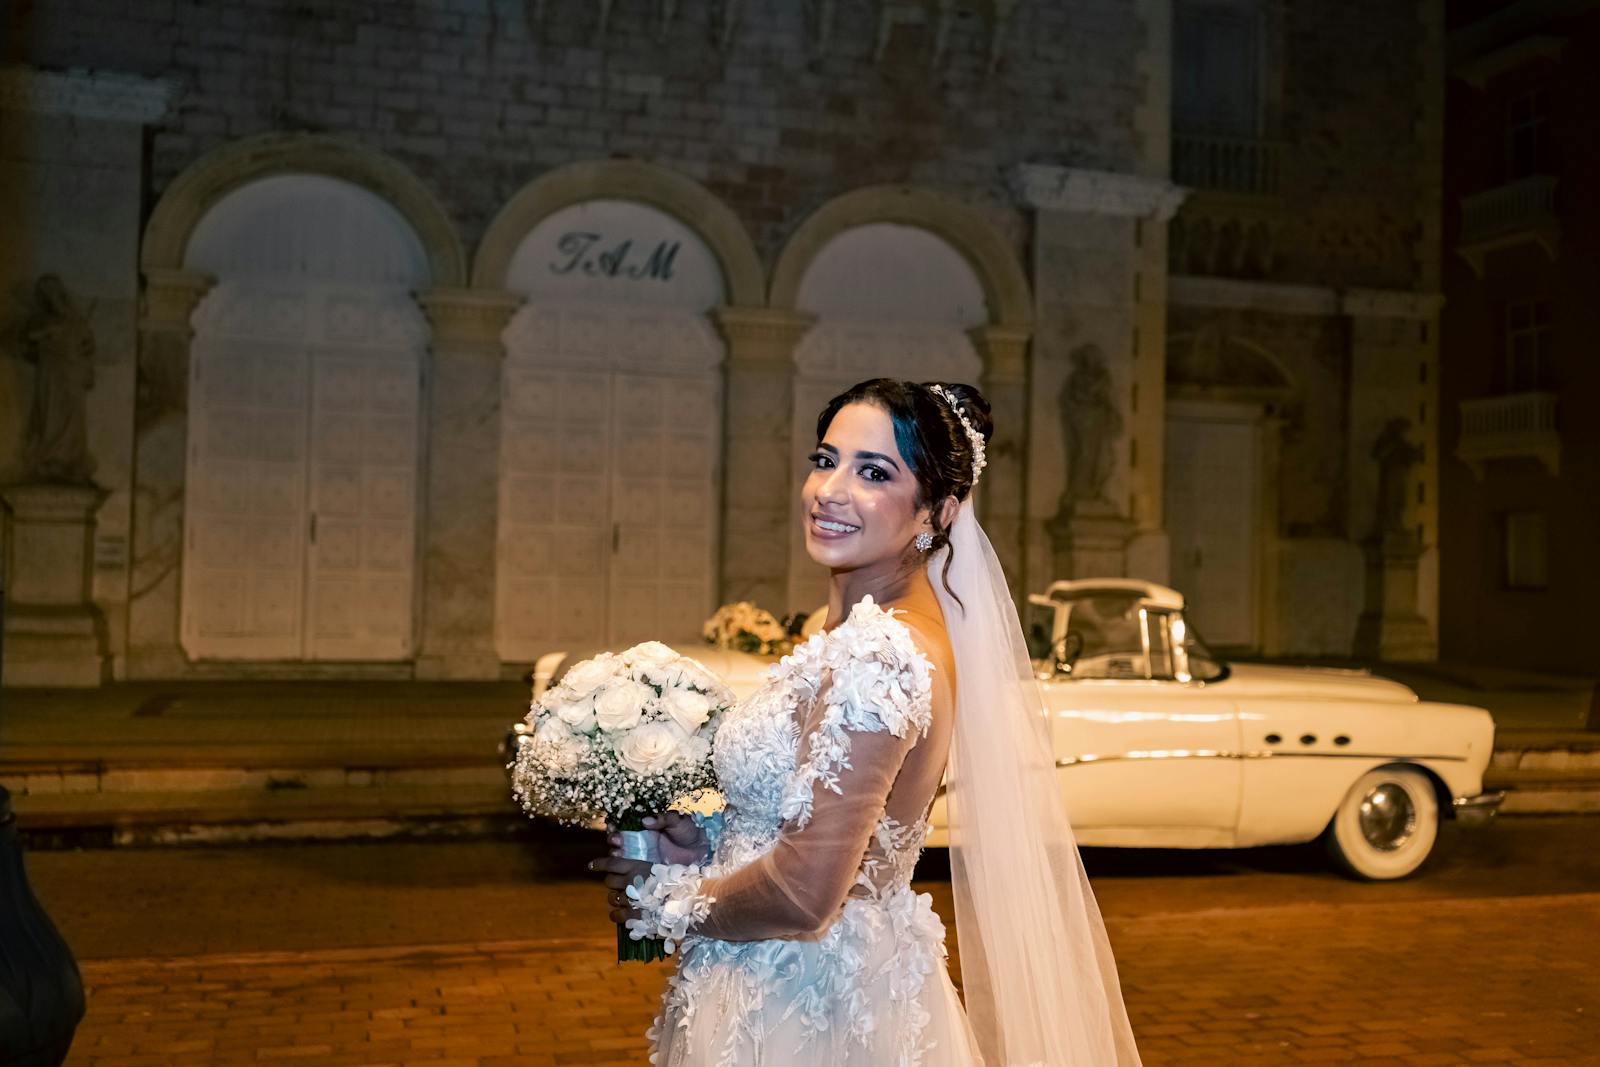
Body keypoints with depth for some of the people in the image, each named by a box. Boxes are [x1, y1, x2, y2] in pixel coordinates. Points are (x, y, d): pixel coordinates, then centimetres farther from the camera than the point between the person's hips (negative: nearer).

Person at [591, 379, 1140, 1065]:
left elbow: (805, 894, -28)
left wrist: (668, 904, -11)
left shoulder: (875, 653, -26)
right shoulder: (873, 629, 3)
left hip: (816, 1010, -8)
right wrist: (708, 846, 1)